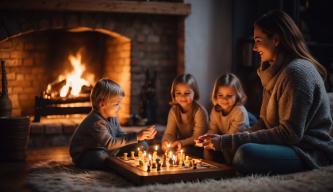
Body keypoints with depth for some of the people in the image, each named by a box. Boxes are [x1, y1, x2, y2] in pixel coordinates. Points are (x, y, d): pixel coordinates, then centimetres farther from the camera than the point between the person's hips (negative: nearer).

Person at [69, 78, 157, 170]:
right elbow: (109, 143, -36)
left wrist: (142, 136, -20)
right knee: (100, 157, -43)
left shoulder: (112, 117, -3)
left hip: (106, 151, 8)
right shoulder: (96, 122, -32)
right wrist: (135, 137, -37)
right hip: (85, 157, -8)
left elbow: (120, 136, -4)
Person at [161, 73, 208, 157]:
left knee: (184, 151, -32)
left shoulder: (200, 111, -15)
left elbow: (197, 137, -17)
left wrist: (182, 143, -34)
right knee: (164, 148, -20)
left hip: (197, 148, -5)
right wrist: (166, 141, -28)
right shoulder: (174, 111, 0)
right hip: (180, 145, 5)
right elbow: (169, 133, -4)